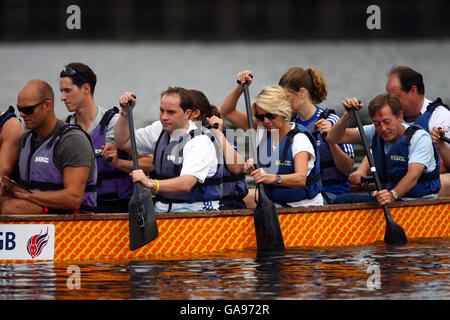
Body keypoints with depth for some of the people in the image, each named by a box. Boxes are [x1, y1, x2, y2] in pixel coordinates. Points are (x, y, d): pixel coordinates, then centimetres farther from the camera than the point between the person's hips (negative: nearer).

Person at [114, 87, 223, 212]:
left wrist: (151, 183, -42)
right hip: (162, 208, 7)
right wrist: (126, 111, 8)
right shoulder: (160, 130, 11)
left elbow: (186, 184, -28)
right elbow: (123, 142, 23)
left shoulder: (201, 142, -14)